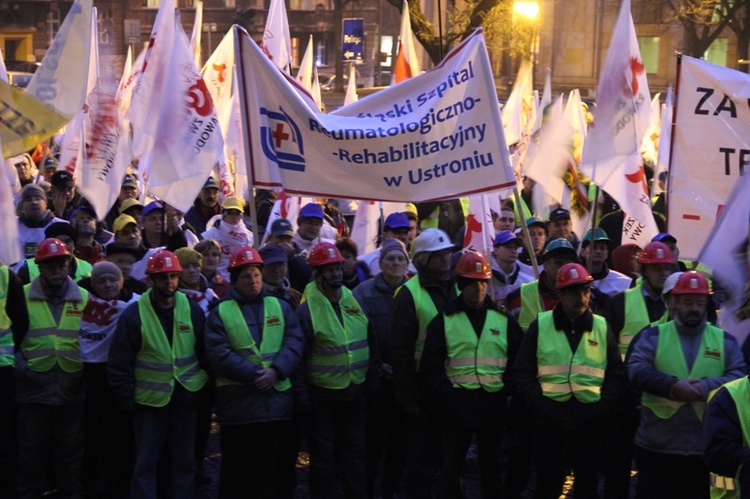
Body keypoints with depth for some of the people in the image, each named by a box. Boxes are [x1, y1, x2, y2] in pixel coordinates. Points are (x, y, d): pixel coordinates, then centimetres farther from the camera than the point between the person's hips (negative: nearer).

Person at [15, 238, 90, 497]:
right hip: (34, 388, -1)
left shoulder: (84, 298, 5)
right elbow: (9, 338, 5)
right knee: (31, 449, 7)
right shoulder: (23, 296, 0)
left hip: (72, 389, 1)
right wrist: (19, 365, -8)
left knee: (71, 448, 10)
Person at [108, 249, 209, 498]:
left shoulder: (193, 310, -1)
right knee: (145, 464, 3)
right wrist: (127, 400, -6)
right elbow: (120, 363, -5)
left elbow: (205, 354, 7)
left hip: (187, 399, 3)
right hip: (150, 401, -2)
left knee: (185, 463, 11)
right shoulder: (134, 314, -8)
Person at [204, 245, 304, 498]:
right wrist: (253, 374, -17)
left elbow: (294, 342, 2)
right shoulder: (220, 313, 3)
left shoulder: (281, 307, 12)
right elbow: (219, 353, -9)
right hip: (237, 402, -3)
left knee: (274, 467, 9)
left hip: (278, 399, 3)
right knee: (237, 469, 3)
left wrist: (276, 371, -15)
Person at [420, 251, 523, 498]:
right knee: (451, 467, 3)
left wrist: (506, 390, -2)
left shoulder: (503, 319, 7)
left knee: (492, 466, 11)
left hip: (494, 403, 2)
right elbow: (430, 367, -2)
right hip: (457, 403, -2)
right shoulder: (444, 320, 1)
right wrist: (447, 396, -10)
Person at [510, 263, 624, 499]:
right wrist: (541, 406, -9)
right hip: (549, 418, -1)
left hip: (590, 419, 1)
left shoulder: (602, 327, 6)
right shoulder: (540, 325, 2)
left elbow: (616, 374, 9)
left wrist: (602, 407, -4)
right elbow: (522, 373, 1)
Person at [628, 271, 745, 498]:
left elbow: (738, 376, -5)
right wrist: (673, 387, -22)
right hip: (656, 447, -1)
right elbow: (637, 370, -9)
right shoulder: (654, 335, 5)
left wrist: (705, 387, -21)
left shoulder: (725, 340, 9)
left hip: (706, 449, 1)